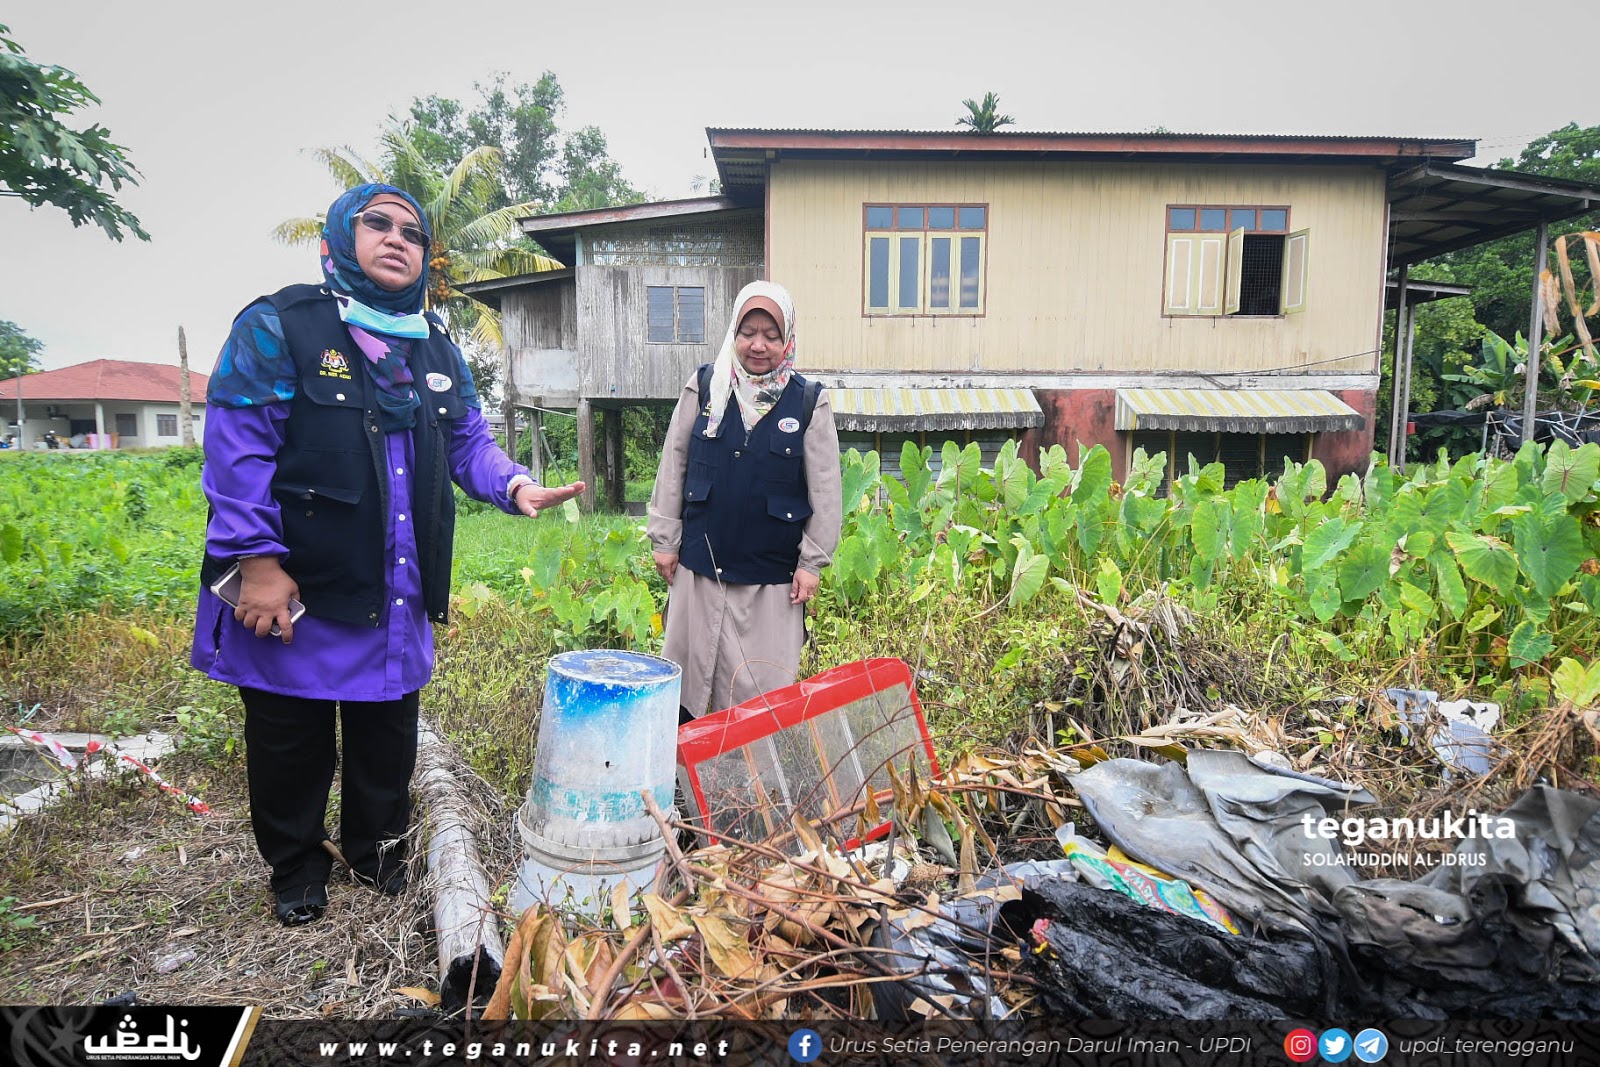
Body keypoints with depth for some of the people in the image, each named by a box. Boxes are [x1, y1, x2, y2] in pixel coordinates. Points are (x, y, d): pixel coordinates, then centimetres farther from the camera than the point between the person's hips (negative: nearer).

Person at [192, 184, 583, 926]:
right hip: (297, 588, -5)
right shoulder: (279, 326, -7)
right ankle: (295, 867, 35)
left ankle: (378, 848, 40)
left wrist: (514, 484, -10)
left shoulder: (437, 349, 11)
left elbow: (468, 444, 12)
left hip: (397, 596, 5)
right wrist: (257, 560, -18)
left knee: (387, 737, 18)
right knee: (292, 743, 12)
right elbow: (238, 449, -12)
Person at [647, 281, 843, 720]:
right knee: (687, 673, 12)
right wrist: (664, 539, 5)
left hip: (772, 576, -2)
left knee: (765, 686, 4)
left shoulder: (809, 403, -2)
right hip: (698, 567, 2)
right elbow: (672, 467, 7)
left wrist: (812, 562, -2)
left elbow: (825, 490, 0)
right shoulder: (703, 387, 2)